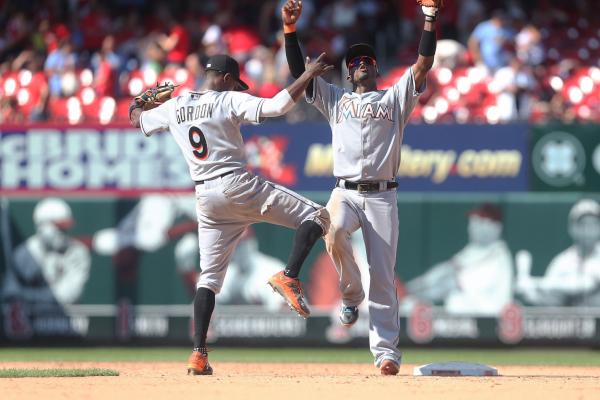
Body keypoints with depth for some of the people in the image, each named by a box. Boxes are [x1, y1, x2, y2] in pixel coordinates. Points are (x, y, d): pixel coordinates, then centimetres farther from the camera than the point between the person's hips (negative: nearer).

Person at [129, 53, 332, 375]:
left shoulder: (174, 107, 11)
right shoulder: (230, 101, -4)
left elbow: (138, 120, 29)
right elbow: (276, 106, -16)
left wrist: (136, 104, 51)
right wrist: (307, 76, -6)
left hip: (205, 198, 5)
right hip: (238, 186, -5)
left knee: (210, 274, 11)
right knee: (314, 217, 0)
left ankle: (198, 353, 1)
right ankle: (289, 277, -22)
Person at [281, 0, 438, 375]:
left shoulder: (395, 98, 15)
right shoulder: (336, 99, 20)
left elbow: (423, 65, 3)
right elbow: (299, 70, 11)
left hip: (382, 196, -1)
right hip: (345, 192, 1)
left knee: (383, 274, -6)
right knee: (334, 230, -33)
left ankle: (386, 350, -4)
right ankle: (351, 294, -8)